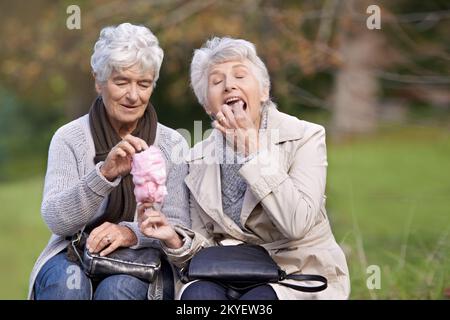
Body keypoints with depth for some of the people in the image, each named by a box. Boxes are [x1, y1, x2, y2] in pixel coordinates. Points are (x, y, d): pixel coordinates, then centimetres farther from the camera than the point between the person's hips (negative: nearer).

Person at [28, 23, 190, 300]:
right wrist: (104, 173, -28)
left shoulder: (172, 144, 5)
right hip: (76, 257, 0)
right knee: (65, 281, -34)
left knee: (119, 287, -33)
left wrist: (133, 233, -25)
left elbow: (179, 226, -3)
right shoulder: (69, 139, 2)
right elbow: (56, 221, -11)